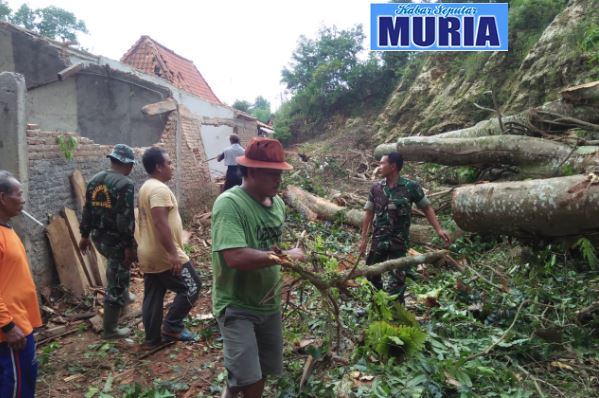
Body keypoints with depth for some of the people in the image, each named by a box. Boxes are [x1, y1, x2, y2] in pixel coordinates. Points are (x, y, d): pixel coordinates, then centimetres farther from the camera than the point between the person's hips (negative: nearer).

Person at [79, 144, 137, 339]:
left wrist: (85, 235, 21)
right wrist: (129, 246, -20)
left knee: (115, 267, 34)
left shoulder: (94, 180, 7)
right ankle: (109, 329, 8)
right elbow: (126, 218, -23)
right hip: (116, 239, -8)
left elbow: (87, 210, 13)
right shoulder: (125, 184, -18)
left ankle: (123, 296, 51)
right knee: (116, 282, 1)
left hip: (98, 236, 9)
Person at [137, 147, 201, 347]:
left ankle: (152, 338, 23)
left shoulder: (146, 187, 14)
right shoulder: (159, 189, -20)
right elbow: (161, 223, -29)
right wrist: (173, 253, -28)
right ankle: (172, 327, 10)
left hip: (148, 255, 10)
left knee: (153, 297, 15)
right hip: (164, 255, -10)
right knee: (191, 287, 5)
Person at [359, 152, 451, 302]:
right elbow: (369, 214, 5)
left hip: (399, 242, -3)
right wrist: (364, 238, 3)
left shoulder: (411, 186, -9)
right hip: (378, 240, 4)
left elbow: (426, 208, -2)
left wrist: (439, 229, -11)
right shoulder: (376, 188, 0)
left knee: (397, 279, 3)